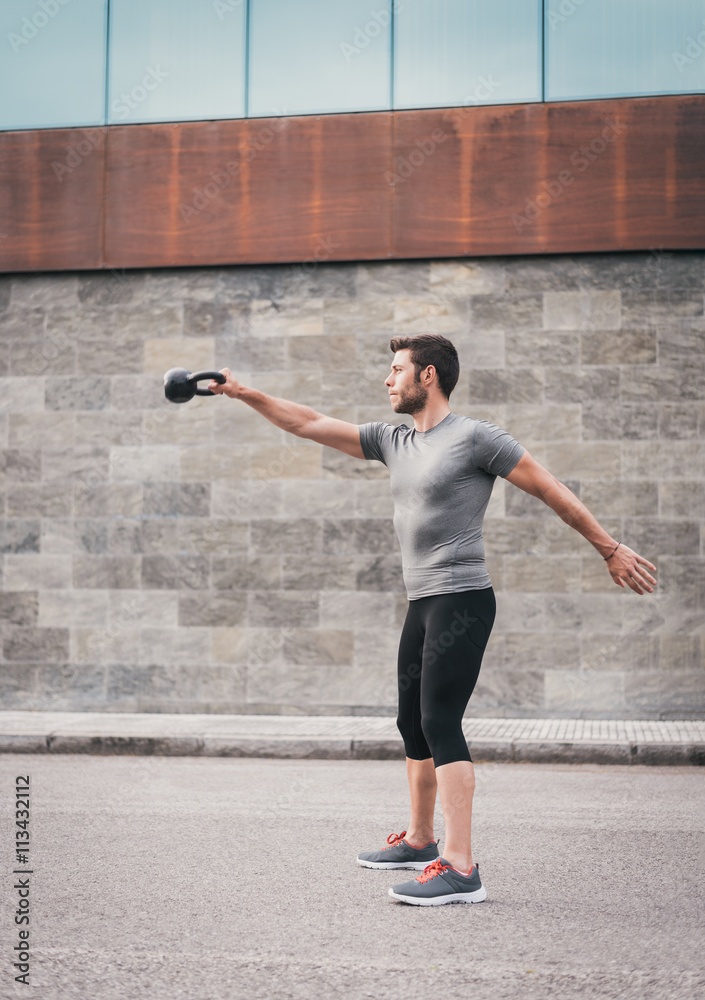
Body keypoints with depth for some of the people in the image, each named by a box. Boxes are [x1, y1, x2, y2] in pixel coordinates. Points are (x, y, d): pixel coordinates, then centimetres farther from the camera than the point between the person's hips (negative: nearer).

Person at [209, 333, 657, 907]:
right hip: (423, 604, 8)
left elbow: (552, 491, -2)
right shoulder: (393, 440, 15)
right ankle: (419, 841, 33)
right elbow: (309, 424, 18)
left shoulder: (475, 437, -7)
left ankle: (460, 868, -18)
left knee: (440, 724, -16)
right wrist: (245, 394, 13)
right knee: (413, 725, 17)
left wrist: (611, 549, 1)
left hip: (463, 601, -8)